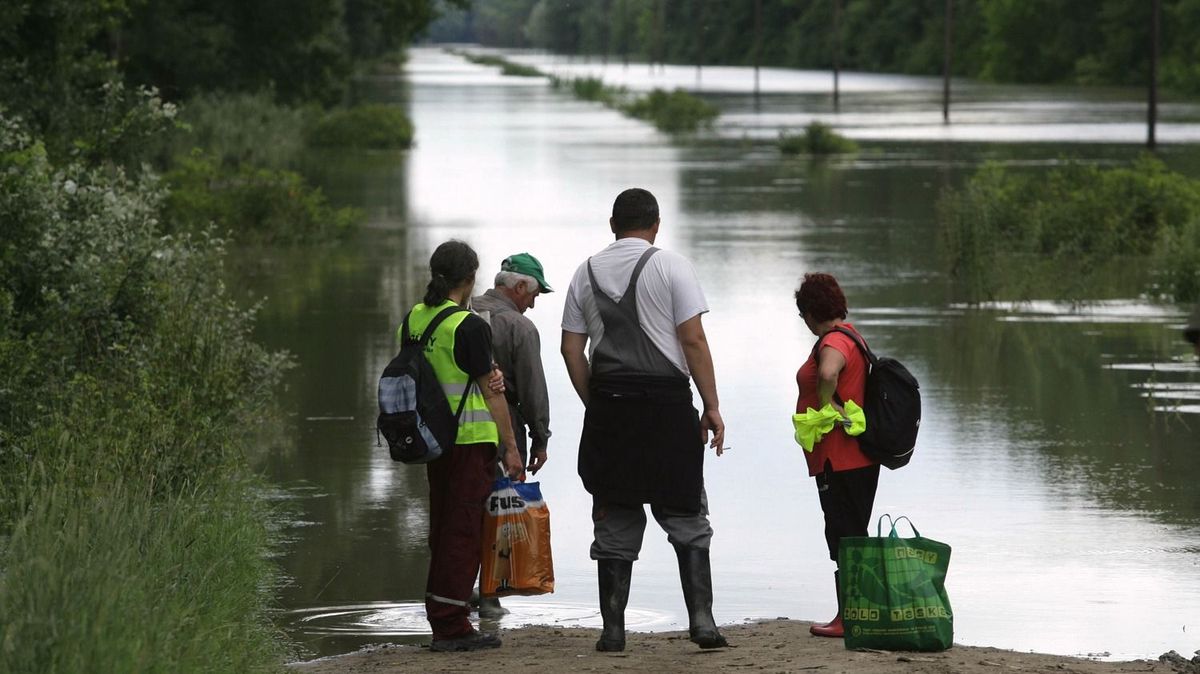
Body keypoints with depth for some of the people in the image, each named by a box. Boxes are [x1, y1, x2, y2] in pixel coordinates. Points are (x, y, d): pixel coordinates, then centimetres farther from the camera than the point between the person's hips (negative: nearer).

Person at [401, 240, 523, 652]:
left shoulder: (413, 319, 8)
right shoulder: (469, 328, -14)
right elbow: (490, 391, -12)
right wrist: (510, 445, -7)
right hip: (471, 437, -8)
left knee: (442, 529, 14)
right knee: (464, 531, -3)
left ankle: (442, 623, 18)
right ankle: (450, 627, -3)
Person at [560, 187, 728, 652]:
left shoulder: (587, 272, 10)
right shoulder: (670, 266, -2)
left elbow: (571, 348, 8)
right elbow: (693, 341, -8)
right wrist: (712, 407, -4)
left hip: (608, 405, 3)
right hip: (666, 403, -3)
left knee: (615, 522, 8)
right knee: (687, 519, 5)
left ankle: (612, 630, 6)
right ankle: (701, 619, -5)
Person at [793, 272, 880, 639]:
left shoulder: (834, 341, -17)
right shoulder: (848, 335, 16)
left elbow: (827, 374, -38)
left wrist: (825, 403, -22)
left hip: (838, 461, -10)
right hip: (857, 459, 10)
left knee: (844, 537, -6)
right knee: (850, 538, 14)